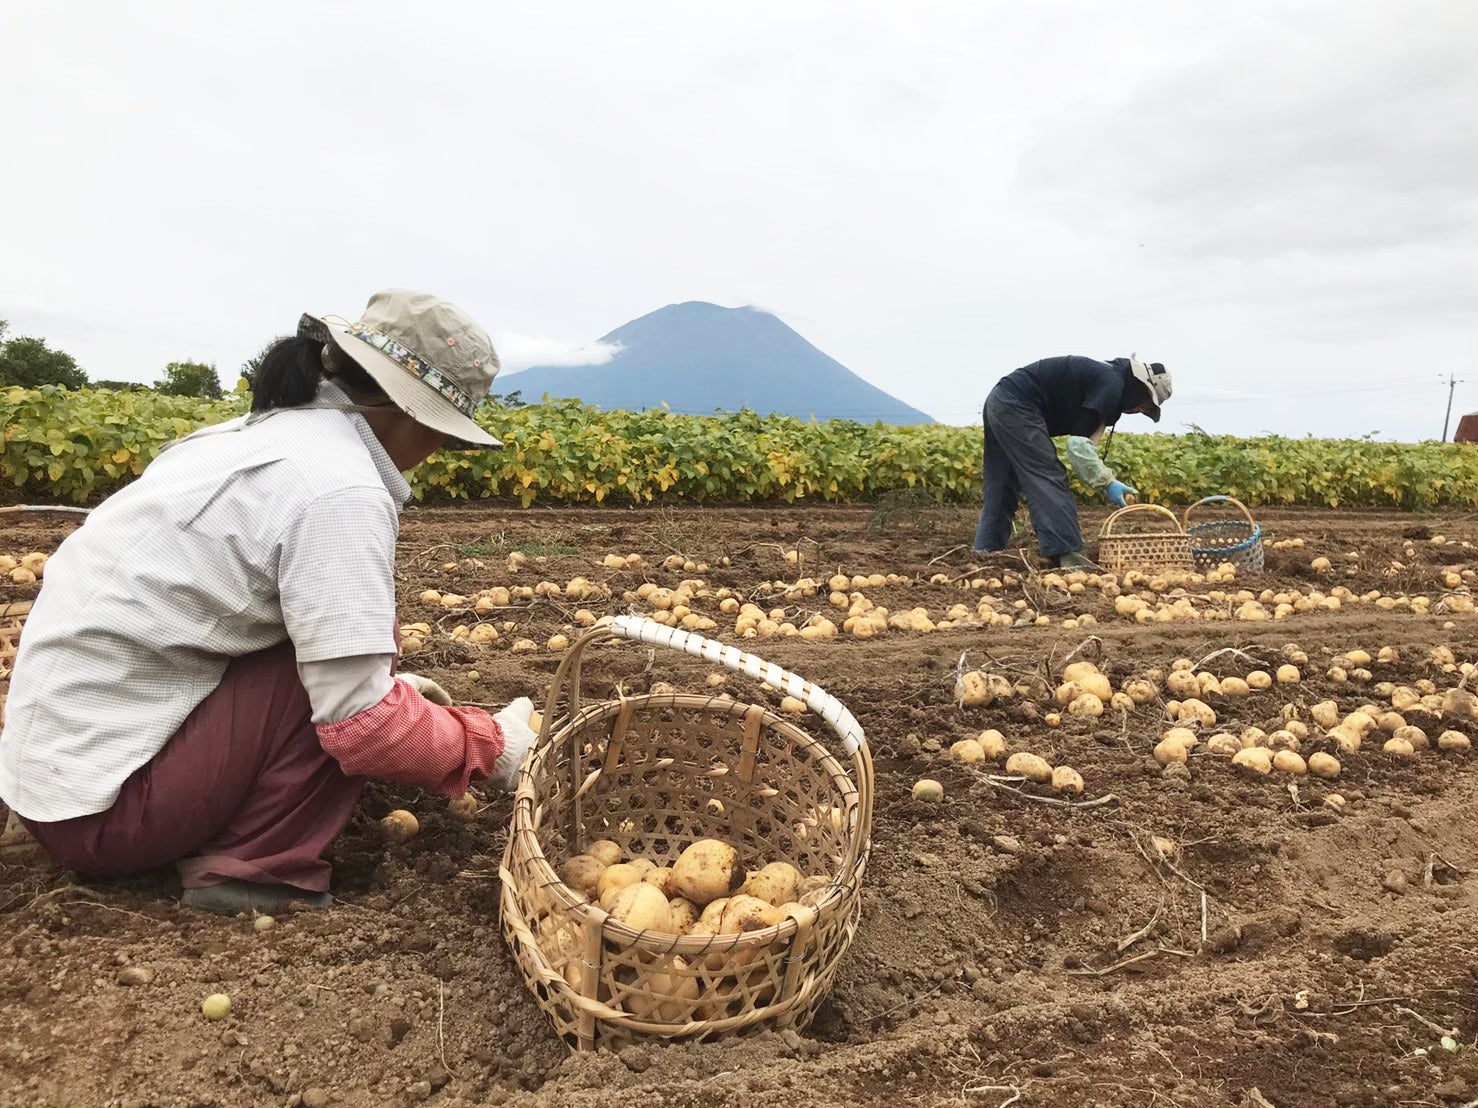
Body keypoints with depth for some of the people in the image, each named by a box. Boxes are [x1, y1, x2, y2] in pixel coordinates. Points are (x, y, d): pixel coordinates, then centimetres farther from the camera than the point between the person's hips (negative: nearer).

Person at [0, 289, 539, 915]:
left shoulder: (264, 432, 8)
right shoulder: (341, 492, -21)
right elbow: (361, 726, -21)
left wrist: (390, 686, 21)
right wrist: (490, 747, -6)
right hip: (102, 800, -9)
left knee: (325, 653, 13)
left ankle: (215, 840, 9)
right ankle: (253, 870, -6)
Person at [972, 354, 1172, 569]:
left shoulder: (1101, 376, 18)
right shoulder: (1112, 385, -11)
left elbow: (1084, 441, 19)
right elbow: (1078, 444, -16)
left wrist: (1107, 481, 12)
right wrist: (1107, 482, -11)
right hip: (1017, 407, -10)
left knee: (1003, 485, 15)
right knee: (1050, 481, -9)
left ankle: (988, 548, 20)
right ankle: (1067, 555, -10)